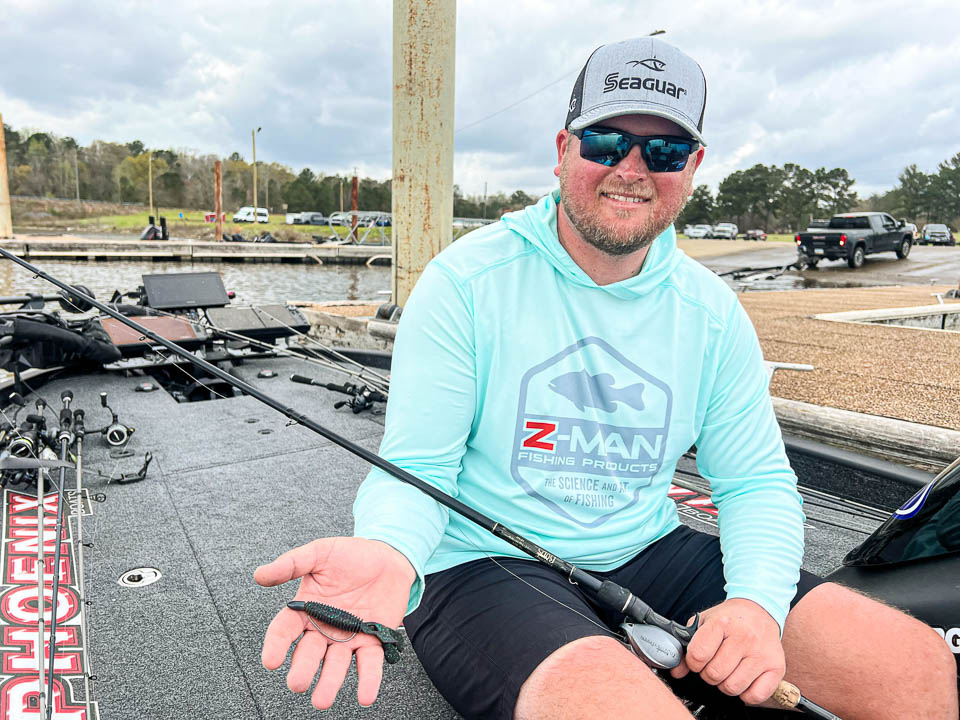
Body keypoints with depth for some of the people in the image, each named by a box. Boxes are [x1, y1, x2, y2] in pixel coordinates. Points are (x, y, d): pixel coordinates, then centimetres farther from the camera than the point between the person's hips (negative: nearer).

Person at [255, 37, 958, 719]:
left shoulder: (712, 310, 2)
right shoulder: (465, 282, -12)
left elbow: (758, 483, 4)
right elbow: (417, 470, -11)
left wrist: (757, 600, -16)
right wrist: (389, 553, -34)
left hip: (648, 555, 5)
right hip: (485, 564, -4)